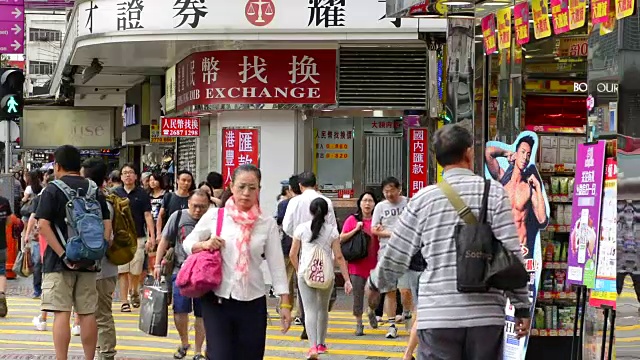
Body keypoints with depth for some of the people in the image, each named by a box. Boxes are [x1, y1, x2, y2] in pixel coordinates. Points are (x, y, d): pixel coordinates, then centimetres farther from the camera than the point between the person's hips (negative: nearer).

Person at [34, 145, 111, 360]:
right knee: (87, 314, 8)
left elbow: (43, 225, -15)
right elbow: (107, 224, 4)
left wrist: (63, 255, -16)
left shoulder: (53, 190, -4)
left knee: (61, 313, -5)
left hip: (59, 262, -4)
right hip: (87, 262, 4)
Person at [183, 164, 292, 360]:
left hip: (252, 303, 1)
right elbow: (188, 243, 11)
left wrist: (285, 303, -3)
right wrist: (204, 244, -12)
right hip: (217, 300, -1)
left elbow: (277, 264, 2)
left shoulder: (267, 224, 2)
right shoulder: (214, 216, 1)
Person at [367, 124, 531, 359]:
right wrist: (522, 308, 3)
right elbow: (512, 255, -4)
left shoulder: (423, 199, 3)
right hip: (486, 314, 0)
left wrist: (375, 284, 29)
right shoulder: (494, 193, 0)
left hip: (437, 316, 0)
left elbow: (394, 257, 9)